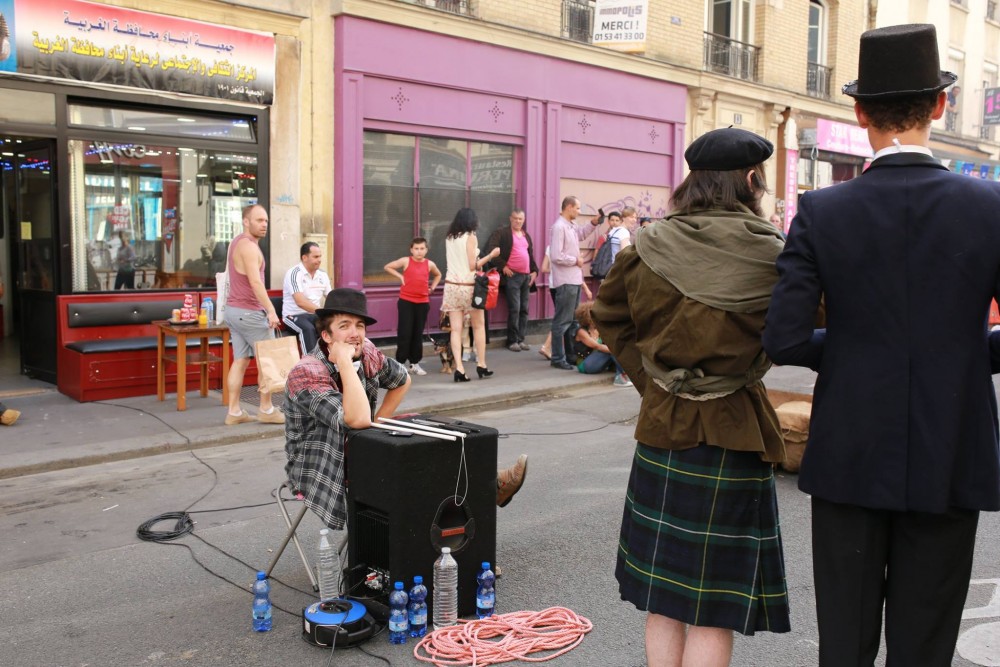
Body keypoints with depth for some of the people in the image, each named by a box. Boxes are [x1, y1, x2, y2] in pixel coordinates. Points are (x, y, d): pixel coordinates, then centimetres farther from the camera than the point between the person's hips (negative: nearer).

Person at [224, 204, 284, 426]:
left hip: (234, 309, 9)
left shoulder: (237, 243, 16)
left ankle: (234, 412, 7)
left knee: (240, 360, 8)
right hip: (248, 312, -9)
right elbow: (256, 282, -27)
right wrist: (271, 310, -32)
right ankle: (266, 410, 6)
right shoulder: (249, 246, -17)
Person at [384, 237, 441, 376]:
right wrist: (400, 276, -2)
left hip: (423, 302, 3)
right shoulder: (405, 261, -2)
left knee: (418, 333, 8)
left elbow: (438, 275, 26)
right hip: (406, 301, -3)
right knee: (404, 333, -5)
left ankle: (414, 363, 16)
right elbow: (387, 267, 6)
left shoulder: (429, 264, 6)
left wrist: (432, 287, 12)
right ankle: (400, 363, 1)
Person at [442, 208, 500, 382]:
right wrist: (491, 255, -2)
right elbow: (473, 266, -10)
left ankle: (459, 368, -10)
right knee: (479, 326, 13)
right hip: (468, 286, -4)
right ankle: (481, 365, 16)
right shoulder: (470, 237, -7)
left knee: (456, 329, 0)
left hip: (451, 286, 4)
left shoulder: (449, 238, 8)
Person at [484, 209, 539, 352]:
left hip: (526, 276, 6)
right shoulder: (502, 233, -2)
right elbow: (491, 249, -10)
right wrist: (503, 266, -13)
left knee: (524, 309, 7)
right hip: (512, 276, -6)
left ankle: (520, 339, 13)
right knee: (514, 309, -9)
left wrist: (534, 271, 11)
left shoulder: (527, 236, 20)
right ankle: (512, 341, -1)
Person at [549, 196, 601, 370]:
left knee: (572, 320, 18)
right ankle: (558, 359, 1)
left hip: (575, 280, 10)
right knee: (562, 321, -5)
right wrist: (576, 260, -13)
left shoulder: (571, 226, 11)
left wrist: (594, 223, 19)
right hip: (565, 282, -10)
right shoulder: (559, 227, -17)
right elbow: (556, 256, -25)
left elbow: (581, 233, 35)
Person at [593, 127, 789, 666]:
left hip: (659, 426, 4)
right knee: (714, 613, 6)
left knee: (664, 599, 16)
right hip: (732, 435, -4)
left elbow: (608, 315, 11)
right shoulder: (771, 258, -12)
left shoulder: (649, 248, 0)